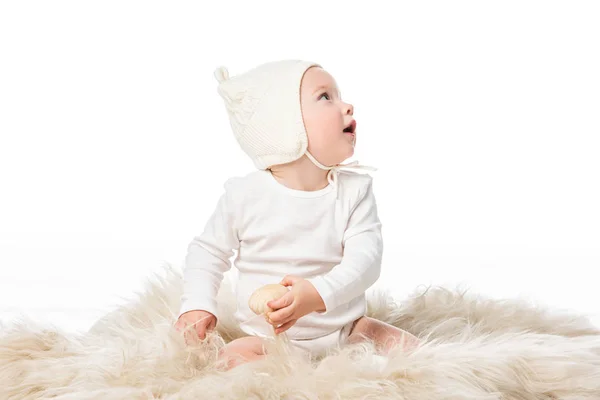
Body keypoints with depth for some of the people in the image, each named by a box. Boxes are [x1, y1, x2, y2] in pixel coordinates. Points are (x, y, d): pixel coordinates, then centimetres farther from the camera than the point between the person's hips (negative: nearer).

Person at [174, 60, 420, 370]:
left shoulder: (355, 189, -6)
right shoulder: (245, 194, -8)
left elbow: (365, 257, -18)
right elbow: (208, 250, 7)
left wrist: (319, 294, -35)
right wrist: (197, 304, -7)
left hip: (346, 330, 2)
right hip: (268, 339, -2)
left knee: (411, 349, -16)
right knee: (233, 360, -30)